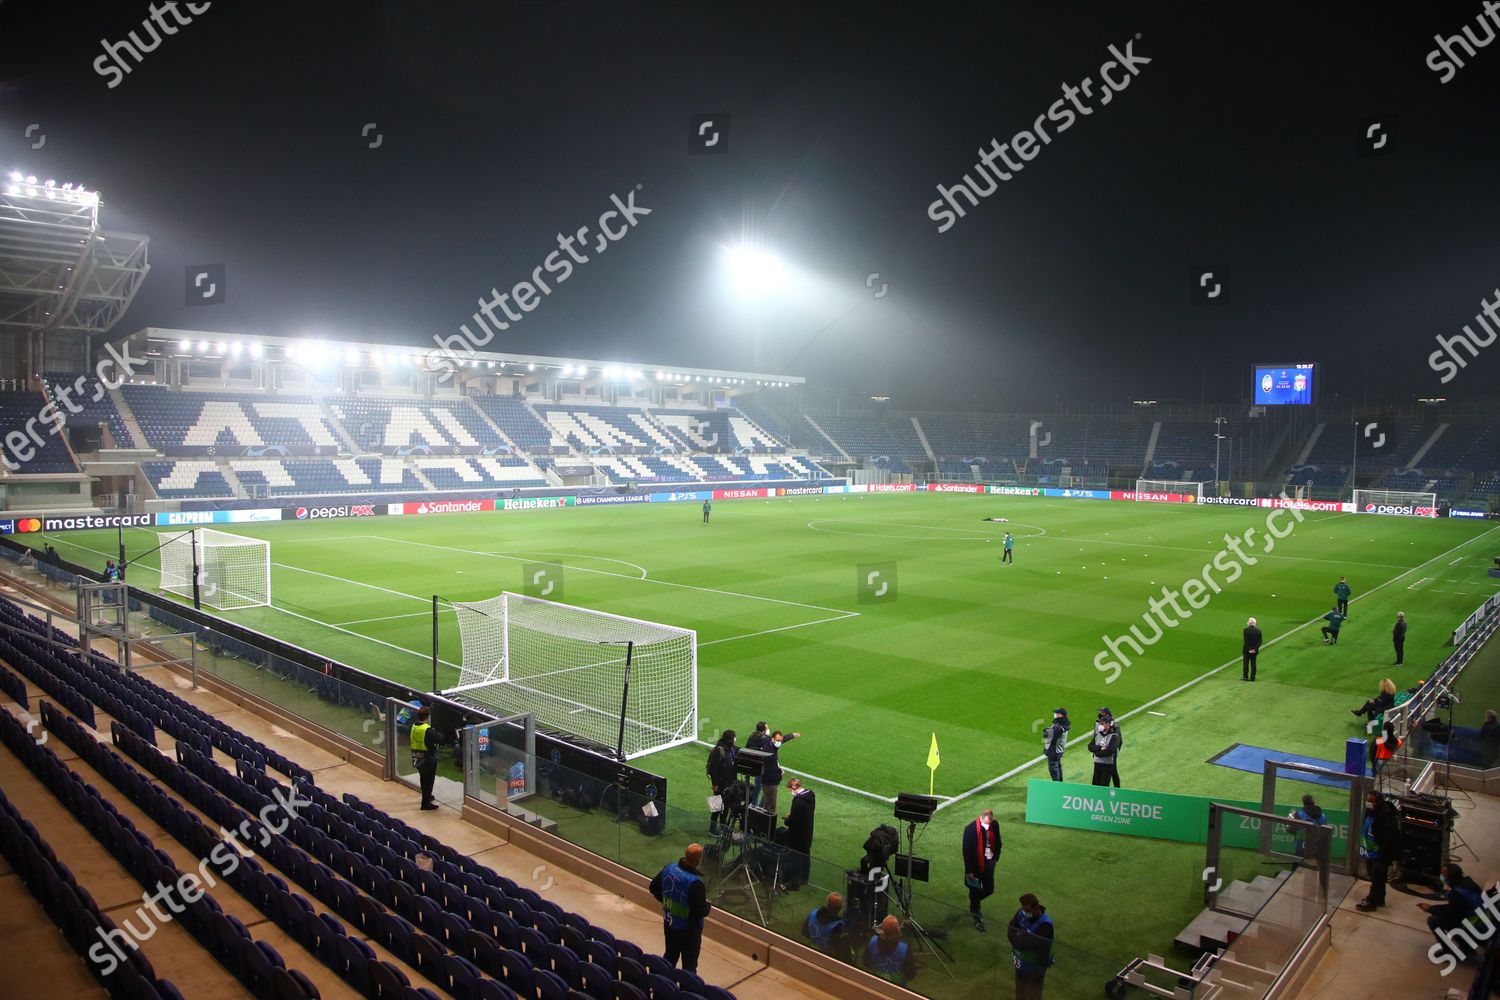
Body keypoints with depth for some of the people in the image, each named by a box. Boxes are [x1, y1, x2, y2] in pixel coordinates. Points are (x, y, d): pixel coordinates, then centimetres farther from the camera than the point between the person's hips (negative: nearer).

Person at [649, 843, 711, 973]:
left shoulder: (669, 869, -10)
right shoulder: (695, 882, -32)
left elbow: (654, 888, 5)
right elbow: (701, 911, -27)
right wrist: (708, 905, -6)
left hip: (669, 924, 7)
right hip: (689, 929, -7)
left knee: (669, 958, 25)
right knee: (689, 966, 11)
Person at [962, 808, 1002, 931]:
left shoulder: (995, 825, -11)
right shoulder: (970, 829, -25)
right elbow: (966, 851, -18)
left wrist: (996, 857, 10)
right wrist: (969, 870, -15)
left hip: (989, 863, 5)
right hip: (976, 865, -5)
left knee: (989, 889, 14)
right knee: (975, 892, 8)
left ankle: (974, 903, 43)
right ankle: (977, 918, 27)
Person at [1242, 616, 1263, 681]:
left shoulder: (1246, 630, -12)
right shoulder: (1258, 631, 0)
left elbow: (1245, 640, -15)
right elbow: (1259, 641, -2)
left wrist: (1248, 649, -11)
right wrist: (1255, 649, -5)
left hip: (1247, 650, -4)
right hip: (1255, 651, 4)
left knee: (1246, 663, 4)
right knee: (1253, 663, 8)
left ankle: (1245, 677, 5)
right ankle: (1252, 677, 9)